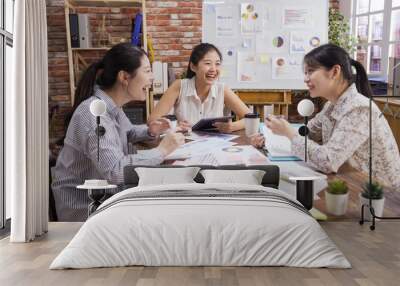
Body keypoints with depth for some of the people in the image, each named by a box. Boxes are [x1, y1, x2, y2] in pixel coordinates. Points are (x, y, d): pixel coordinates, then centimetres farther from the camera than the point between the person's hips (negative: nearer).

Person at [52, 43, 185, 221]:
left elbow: (126, 133, 22)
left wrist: (149, 131, 1)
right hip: (82, 208, -8)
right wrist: (162, 150, -27)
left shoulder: (111, 104, 1)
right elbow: (114, 170, -36)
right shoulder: (93, 113, -26)